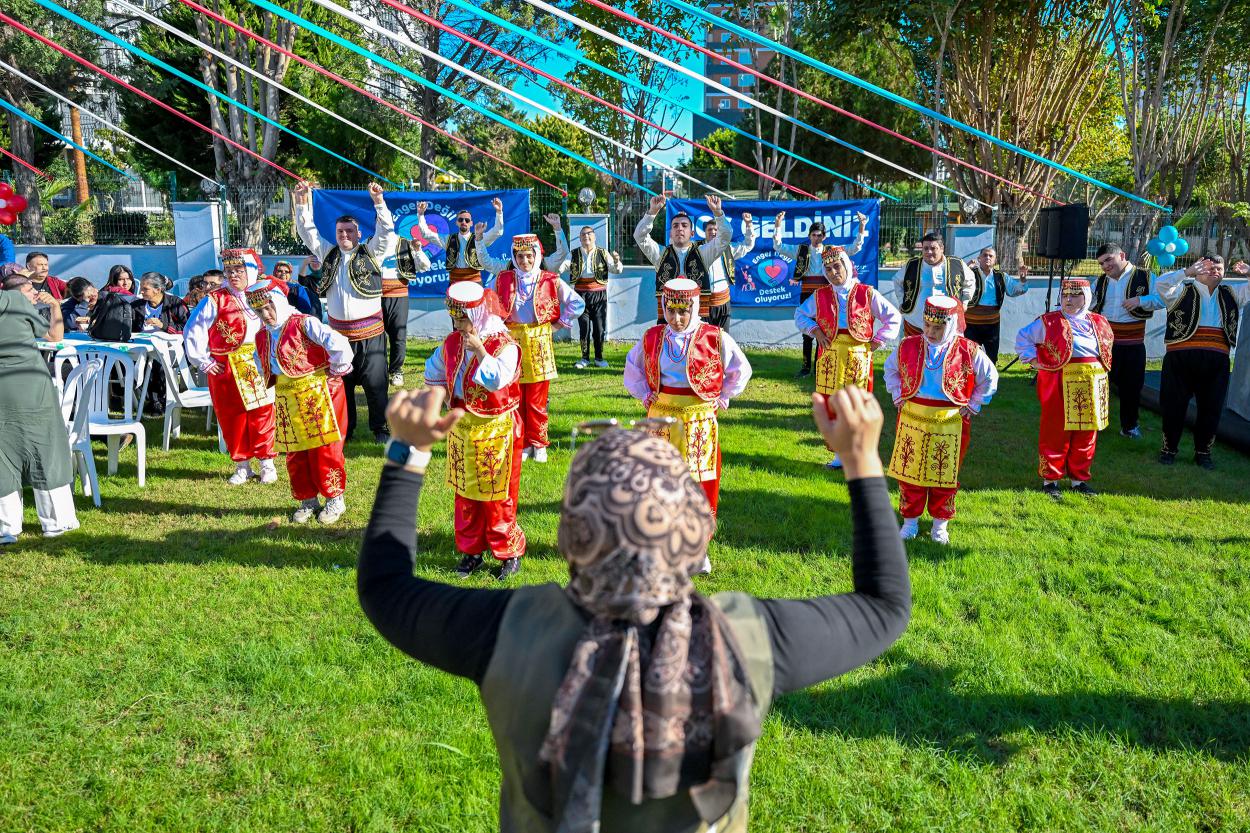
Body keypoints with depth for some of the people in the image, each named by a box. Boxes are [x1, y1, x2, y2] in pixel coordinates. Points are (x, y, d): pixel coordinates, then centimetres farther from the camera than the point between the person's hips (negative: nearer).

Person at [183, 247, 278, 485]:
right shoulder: (215, 300, 0)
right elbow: (193, 331, 2)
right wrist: (203, 361, -1)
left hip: (258, 367, 0)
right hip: (225, 368, 0)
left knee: (262, 414, 1)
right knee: (232, 417, 5)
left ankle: (267, 463, 14)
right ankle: (242, 466, 17)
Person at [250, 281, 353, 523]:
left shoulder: (304, 324, -15)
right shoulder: (262, 336, 10)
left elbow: (338, 344, -25)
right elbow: (262, 367, 30)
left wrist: (336, 370, -14)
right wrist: (269, 382, 18)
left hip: (318, 396, -7)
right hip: (286, 401, 7)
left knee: (324, 450, 0)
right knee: (294, 454, 11)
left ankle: (335, 499, 15)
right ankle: (308, 500, 25)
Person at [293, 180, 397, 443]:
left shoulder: (371, 253, 2)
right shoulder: (328, 253, 12)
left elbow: (386, 231, -10)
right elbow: (307, 232, 13)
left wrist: (379, 202, -21)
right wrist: (303, 204, 2)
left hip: (370, 332, -4)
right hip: (339, 331, 4)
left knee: (375, 382, -1)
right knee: (341, 382, 11)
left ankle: (380, 428, 10)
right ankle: (345, 427, 23)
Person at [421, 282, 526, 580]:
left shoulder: (504, 345, -16)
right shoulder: (452, 343, 4)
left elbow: (497, 379, -34)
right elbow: (433, 373, 21)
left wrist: (478, 349, -26)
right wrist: (449, 398, 13)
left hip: (495, 430, -6)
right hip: (461, 426, 6)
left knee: (497, 495, 2)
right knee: (464, 492, 14)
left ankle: (509, 552, 18)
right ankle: (471, 551, 28)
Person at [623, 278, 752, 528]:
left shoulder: (715, 339, -7)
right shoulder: (652, 338, 3)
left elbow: (741, 369, 7)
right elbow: (632, 366, 21)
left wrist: (723, 397, 4)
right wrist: (644, 394, 11)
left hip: (699, 418, -3)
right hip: (661, 415, 3)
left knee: (700, 475, 3)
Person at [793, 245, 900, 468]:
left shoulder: (867, 294, 2)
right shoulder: (820, 296, 6)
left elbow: (893, 317, 8)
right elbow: (800, 315, 18)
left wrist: (877, 341, 0)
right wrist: (815, 331, 2)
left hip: (858, 356, -2)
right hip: (830, 356, 2)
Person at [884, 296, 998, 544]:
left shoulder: (968, 351, -8)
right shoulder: (908, 346, -3)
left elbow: (989, 378, 7)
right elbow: (891, 369, 17)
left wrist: (973, 405, 3)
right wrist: (898, 396, 8)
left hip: (951, 423, -1)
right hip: (912, 419, 2)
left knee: (945, 475, 8)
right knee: (909, 471, 7)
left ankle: (940, 524, 25)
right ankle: (910, 521, 23)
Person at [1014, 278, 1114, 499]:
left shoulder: (1098, 322, 11)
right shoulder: (1049, 322, -3)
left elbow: (1107, 343, 29)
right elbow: (1022, 337, 4)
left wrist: (1102, 365, 15)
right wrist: (1033, 359, -3)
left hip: (1091, 385, 5)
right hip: (1059, 385, -5)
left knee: (1086, 435, 10)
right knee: (1055, 433, 0)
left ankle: (1080, 478, 23)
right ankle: (1050, 479, 11)